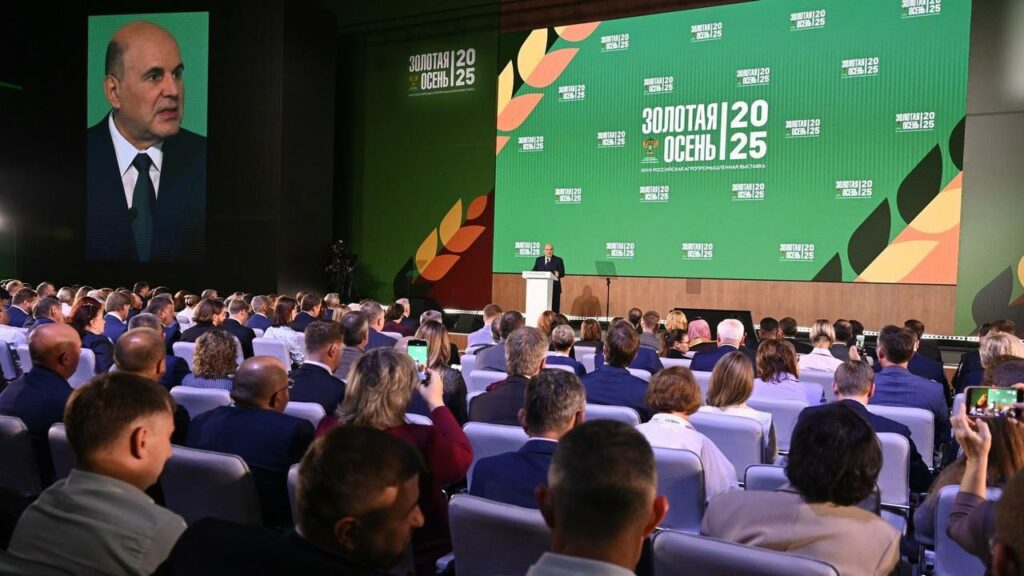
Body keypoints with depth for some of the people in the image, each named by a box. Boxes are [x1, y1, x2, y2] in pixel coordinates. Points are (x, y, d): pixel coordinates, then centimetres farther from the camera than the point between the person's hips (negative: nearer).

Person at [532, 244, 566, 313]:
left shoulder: (558, 260, 4)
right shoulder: (538, 260, 14)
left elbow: (562, 273, -1)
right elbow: (535, 271, 12)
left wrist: (558, 274, -24)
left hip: (554, 288, -2)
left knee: (554, 308, -4)